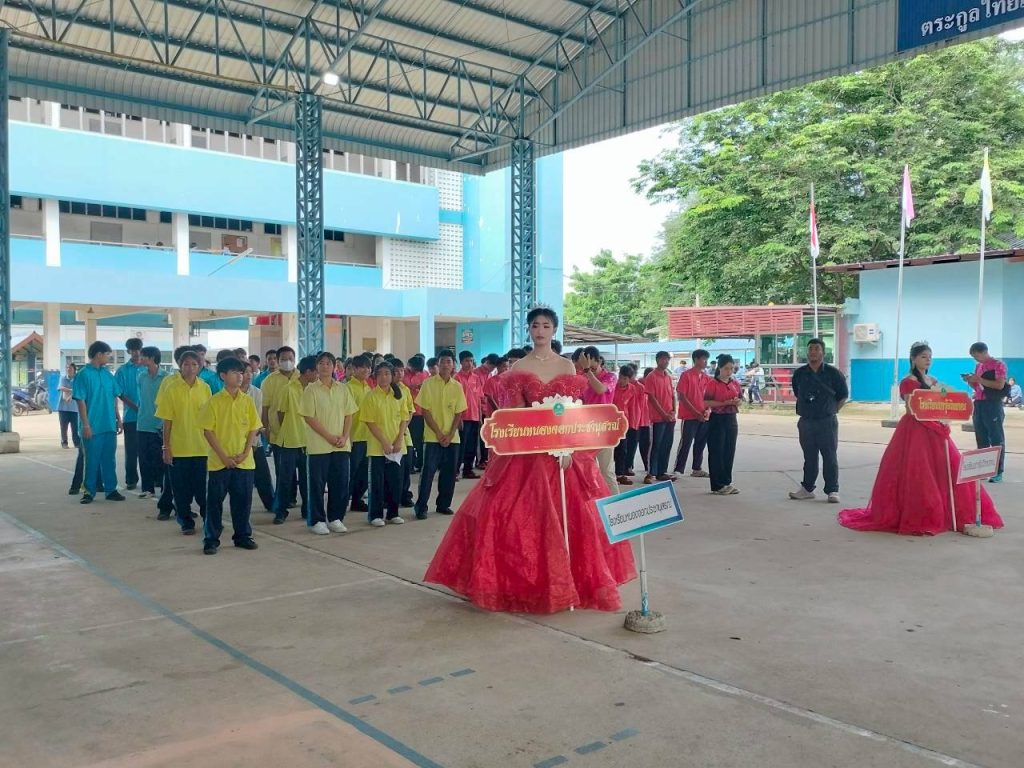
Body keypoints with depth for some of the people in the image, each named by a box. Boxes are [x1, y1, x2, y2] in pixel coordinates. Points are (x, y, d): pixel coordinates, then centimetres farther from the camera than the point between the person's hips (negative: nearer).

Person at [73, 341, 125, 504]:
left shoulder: (108, 374, 9)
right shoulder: (83, 374, -8)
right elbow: (80, 401, -11)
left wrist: (118, 419, 12)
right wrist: (85, 424, -14)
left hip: (109, 426, 5)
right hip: (93, 427, -5)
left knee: (109, 459, 10)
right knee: (92, 460, 3)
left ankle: (111, 489, 18)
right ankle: (89, 491, 13)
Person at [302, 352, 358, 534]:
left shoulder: (343, 389, 8)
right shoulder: (311, 390, -3)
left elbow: (349, 416, 8)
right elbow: (309, 418, -8)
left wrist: (344, 437, -6)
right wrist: (329, 437, -14)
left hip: (342, 445, 4)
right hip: (319, 445, -4)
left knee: (340, 483, 6)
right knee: (317, 483, 2)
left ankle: (335, 518, 19)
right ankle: (317, 521, 12)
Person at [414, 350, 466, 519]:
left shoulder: (457, 386, 5)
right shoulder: (428, 384, -3)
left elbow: (459, 413, 5)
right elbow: (425, 411, -5)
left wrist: (450, 435, -7)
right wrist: (439, 433, -10)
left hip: (452, 438, 3)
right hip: (432, 437, -3)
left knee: (449, 473, 7)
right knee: (428, 471, -5)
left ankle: (444, 504, 20)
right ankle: (421, 507, 2)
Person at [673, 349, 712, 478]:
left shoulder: (707, 377, 11)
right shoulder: (686, 375, -7)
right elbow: (681, 396, -11)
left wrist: (708, 410, -4)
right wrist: (696, 412, -15)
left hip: (704, 417, 6)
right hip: (689, 416, -6)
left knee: (701, 443, 10)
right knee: (685, 443, -5)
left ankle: (697, 469, 20)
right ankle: (678, 469, -1)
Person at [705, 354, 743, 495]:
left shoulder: (735, 383, 10)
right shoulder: (713, 383, -8)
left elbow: (741, 399, 18)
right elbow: (706, 402, -13)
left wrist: (738, 402, -6)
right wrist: (724, 403, -22)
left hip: (731, 419, 6)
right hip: (717, 420, -6)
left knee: (730, 451, 10)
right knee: (716, 452, -1)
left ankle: (727, 482, 20)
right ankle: (718, 485, 4)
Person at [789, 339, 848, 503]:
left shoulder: (833, 373, -3)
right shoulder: (799, 373, 5)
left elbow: (844, 395, 5)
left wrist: (832, 410, 1)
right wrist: (804, 409, 11)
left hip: (827, 422, -3)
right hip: (806, 421, 3)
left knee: (830, 457, 0)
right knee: (809, 457, 10)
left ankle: (832, 490, 6)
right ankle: (807, 488, 18)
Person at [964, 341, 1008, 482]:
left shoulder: (999, 365, -6)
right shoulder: (978, 366, 16)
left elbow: (1000, 385, -17)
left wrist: (979, 379, -18)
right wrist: (970, 381, 2)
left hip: (993, 405, -8)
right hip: (978, 404, 8)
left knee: (996, 439, -4)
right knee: (981, 439, 10)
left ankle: (998, 472, -3)